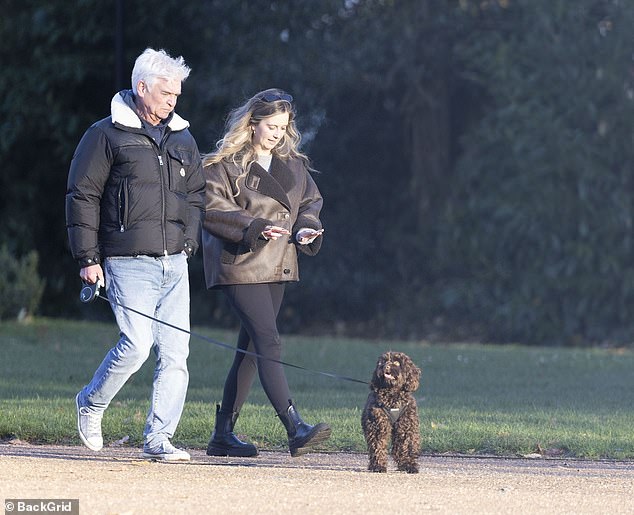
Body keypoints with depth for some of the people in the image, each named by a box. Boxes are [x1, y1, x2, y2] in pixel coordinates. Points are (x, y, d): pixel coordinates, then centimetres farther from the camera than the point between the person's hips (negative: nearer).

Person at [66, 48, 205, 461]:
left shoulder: (182, 138, 16)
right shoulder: (107, 135, -1)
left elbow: (196, 194, 27)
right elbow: (82, 197, -2)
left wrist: (189, 242, 14)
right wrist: (88, 258, -6)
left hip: (175, 264, 6)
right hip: (129, 264, -6)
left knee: (176, 353, -2)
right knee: (137, 345, -15)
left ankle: (158, 438, 4)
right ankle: (92, 403, 12)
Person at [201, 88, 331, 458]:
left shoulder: (293, 164, 13)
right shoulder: (224, 164, -6)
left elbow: (312, 201, 22)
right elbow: (212, 211, -12)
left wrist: (306, 227, 0)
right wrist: (254, 227, -23)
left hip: (278, 267, 7)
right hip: (239, 266, -7)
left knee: (252, 349, 10)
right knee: (269, 343, -17)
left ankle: (223, 434, 17)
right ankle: (296, 429, -25)